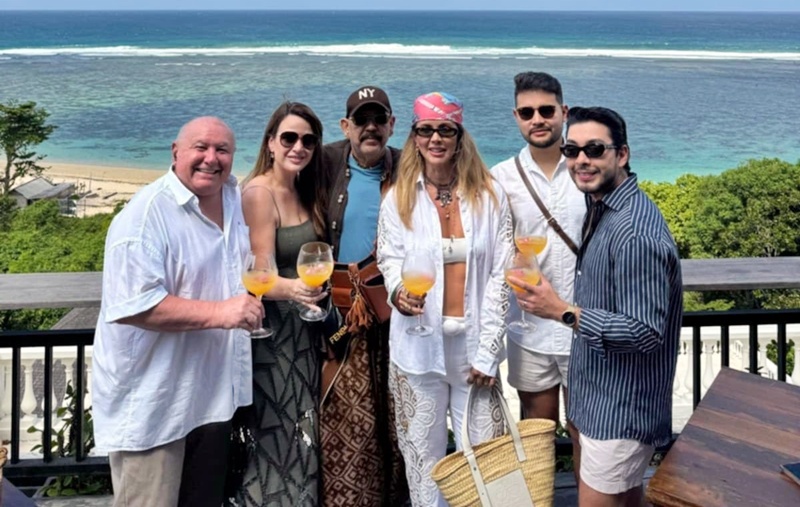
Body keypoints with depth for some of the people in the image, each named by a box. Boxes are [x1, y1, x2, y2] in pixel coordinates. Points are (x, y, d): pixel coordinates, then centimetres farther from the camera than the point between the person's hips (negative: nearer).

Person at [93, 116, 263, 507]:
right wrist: (220, 312, -29)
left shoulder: (234, 197, 7)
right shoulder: (146, 216, -20)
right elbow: (134, 306, -28)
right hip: (153, 402, -8)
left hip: (213, 393, 8)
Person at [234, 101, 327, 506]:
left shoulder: (302, 192, 9)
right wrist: (292, 289, -40)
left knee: (301, 437, 14)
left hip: (302, 332, 8)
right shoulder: (259, 192, -15)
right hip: (272, 333, -8)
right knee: (276, 439, -4)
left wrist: (314, 291, -4)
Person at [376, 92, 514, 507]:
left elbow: (500, 274, -2)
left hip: (474, 343, 0)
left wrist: (487, 350, -7)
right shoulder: (398, 198, 1)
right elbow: (391, 258, 8)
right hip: (418, 345, 0)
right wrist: (399, 291, -18)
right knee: (424, 454, 11)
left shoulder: (490, 195, 0)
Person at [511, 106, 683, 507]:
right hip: (603, 395, 10)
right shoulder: (601, 210, 7)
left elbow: (646, 332, -27)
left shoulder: (635, 232, -25)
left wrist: (563, 312, -27)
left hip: (621, 407, -10)